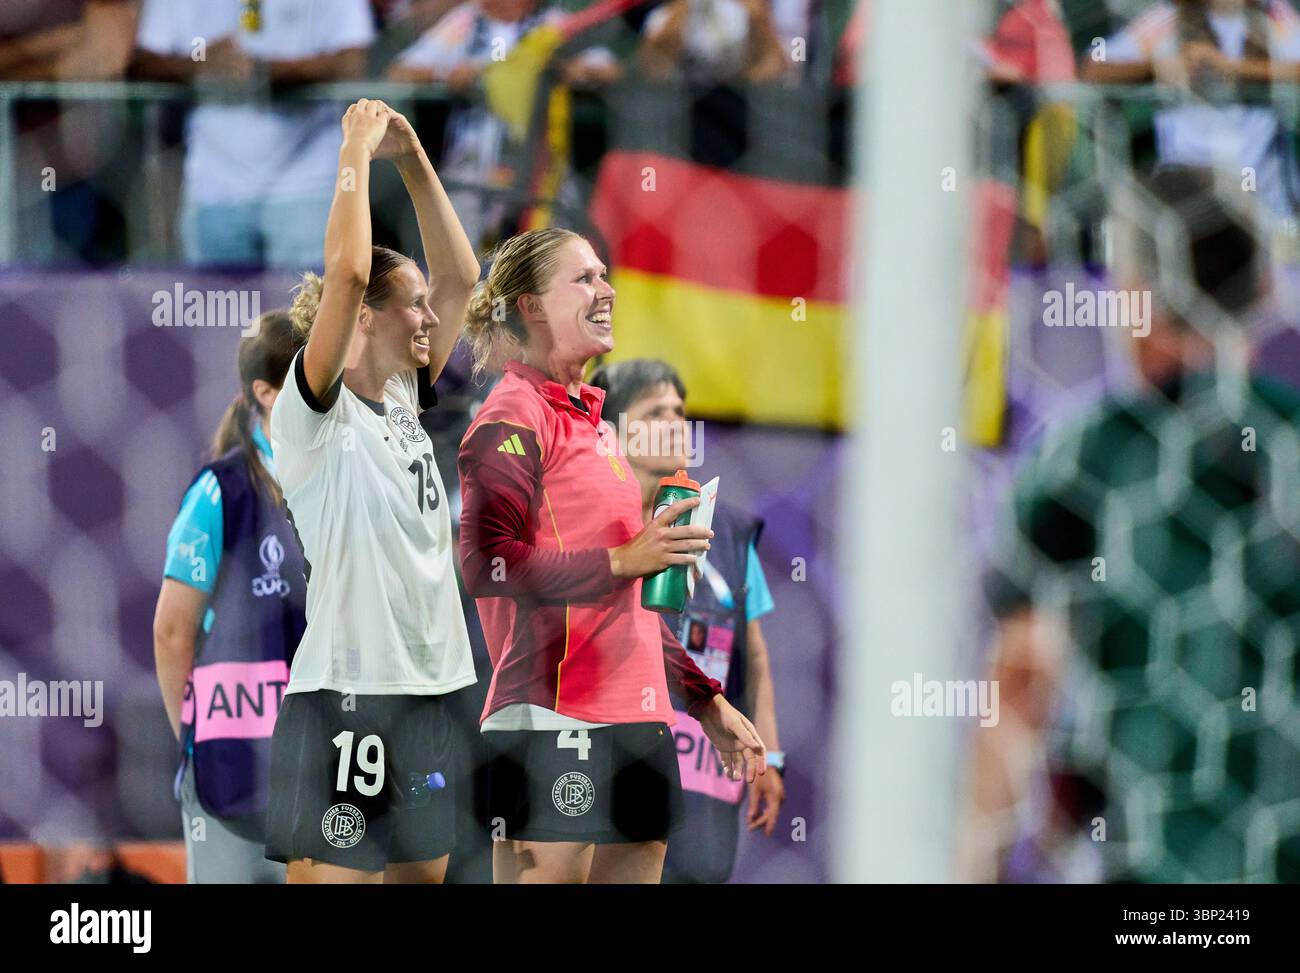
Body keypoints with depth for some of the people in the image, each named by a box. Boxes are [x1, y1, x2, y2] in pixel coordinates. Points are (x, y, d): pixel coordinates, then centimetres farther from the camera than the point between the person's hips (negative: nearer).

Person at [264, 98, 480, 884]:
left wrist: (414, 161, 11)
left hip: (429, 689, 8)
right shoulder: (315, 413, -7)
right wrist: (357, 151, -11)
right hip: (345, 694, -8)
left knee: (422, 875, 10)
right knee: (333, 877, -10)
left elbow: (461, 274, 19)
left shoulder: (405, 402, 15)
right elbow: (347, 271, -21)